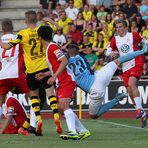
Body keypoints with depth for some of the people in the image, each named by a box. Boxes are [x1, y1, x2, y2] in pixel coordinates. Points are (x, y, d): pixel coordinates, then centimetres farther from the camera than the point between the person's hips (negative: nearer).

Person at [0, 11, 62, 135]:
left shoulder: (22, 34, -7)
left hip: (31, 69, -1)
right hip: (44, 67, 1)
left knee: (34, 94, 15)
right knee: (50, 92, -1)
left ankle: (38, 119, -1)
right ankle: (56, 118, -18)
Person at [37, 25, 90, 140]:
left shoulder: (52, 47, -10)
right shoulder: (49, 48, 19)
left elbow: (64, 61, -22)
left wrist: (54, 77, -26)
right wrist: (45, 74, 32)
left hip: (66, 81, -10)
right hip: (62, 82, 10)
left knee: (63, 105, -25)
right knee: (62, 108, 11)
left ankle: (73, 132, -38)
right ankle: (83, 131, 16)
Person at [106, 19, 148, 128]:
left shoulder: (133, 35, 1)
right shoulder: (115, 39, 10)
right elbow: (108, 51, 6)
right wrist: (111, 53, -15)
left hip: (136, 64, -5)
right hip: (125, 67, 5)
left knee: (131, 83, -28)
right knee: (130, 92, 3)